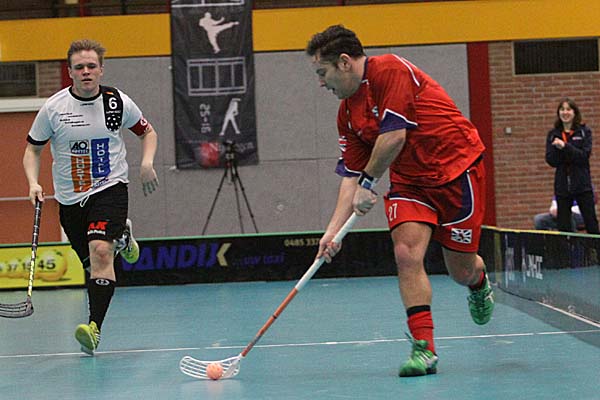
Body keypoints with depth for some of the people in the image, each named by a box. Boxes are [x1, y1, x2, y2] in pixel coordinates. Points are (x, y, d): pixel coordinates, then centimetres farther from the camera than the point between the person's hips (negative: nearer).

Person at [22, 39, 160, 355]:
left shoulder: (117, 101, -4)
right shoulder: (53, 107, -5)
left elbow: (148, 131, 13)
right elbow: (32, 149, 6)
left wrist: (147, 163, -5)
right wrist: (33, 183, -10)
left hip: (110, 189, -2)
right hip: (70, 197, 2)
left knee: (100, 249, -25)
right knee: (91, 264, 11)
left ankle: (94, 329, -29)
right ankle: (121, 237, 47)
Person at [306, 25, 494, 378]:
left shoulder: (390, 70, -18)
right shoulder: (347, 113, 7)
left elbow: (394, 136, -23)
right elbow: (351, 176, 7)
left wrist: (368, 182, -10)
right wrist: (334, 229, -3)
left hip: (456, 169, -6)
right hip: (408, 180, 7)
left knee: (462, 272, 3)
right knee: (407, 254, -16)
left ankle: (480, 283, 41)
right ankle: (424, 348, -13)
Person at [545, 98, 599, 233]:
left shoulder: (584, 132, 1)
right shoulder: (553, 135, 7)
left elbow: (584, 156, -12)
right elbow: (551, 161, -1)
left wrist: (565, 146, -20)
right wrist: (558, 148, -17)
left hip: (582, 185, -2)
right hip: (562, 186, 2)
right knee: (563, 226, 4)